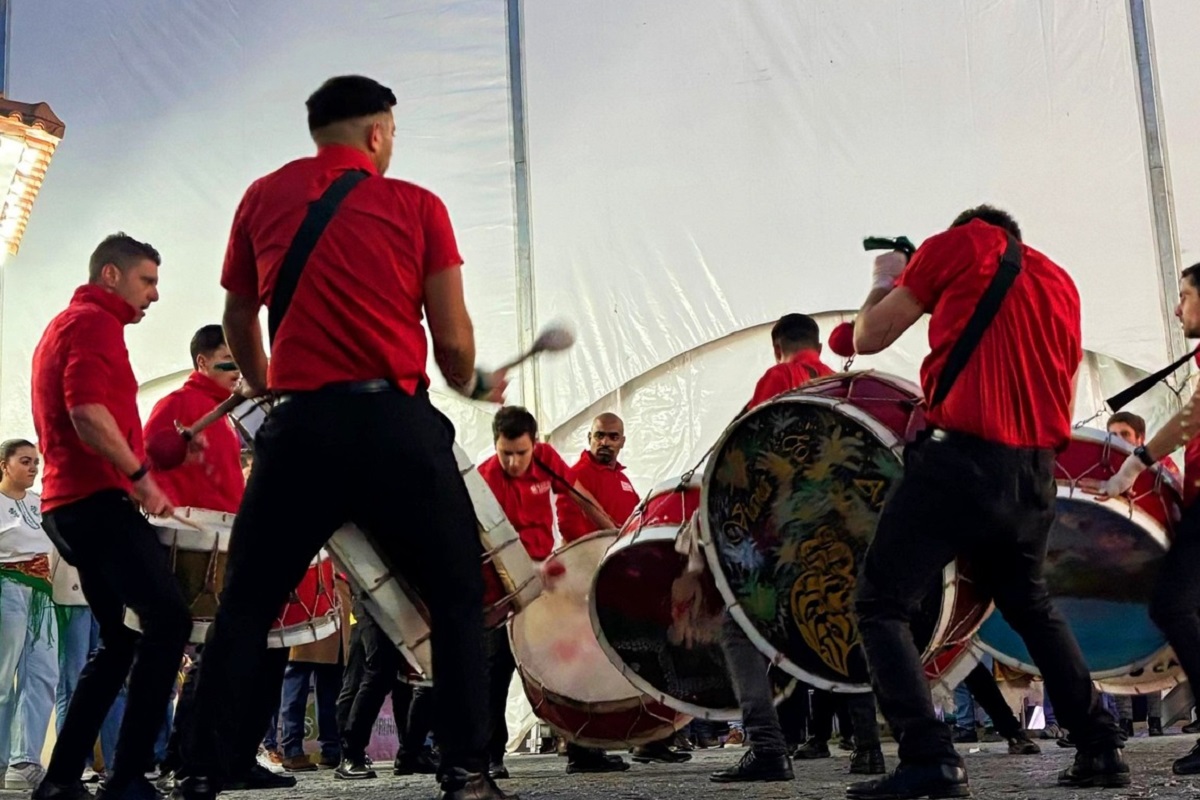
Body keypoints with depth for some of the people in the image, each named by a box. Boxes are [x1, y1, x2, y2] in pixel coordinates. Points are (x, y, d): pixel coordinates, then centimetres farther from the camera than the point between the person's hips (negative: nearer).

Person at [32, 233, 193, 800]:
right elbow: (88, 414, -20)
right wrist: (142, 477, -15)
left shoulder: (62, 326, 27)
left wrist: (131, 481, 21)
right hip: (97, 500, -11)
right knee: (168, 621, -18)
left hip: (68, 503, 11)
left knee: (120, 639, 13)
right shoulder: (94, 322, -6)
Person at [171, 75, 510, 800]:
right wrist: (474, 385, 23)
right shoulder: (417, 205, 4)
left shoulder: (264, 197, 12)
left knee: (246, 607, 12)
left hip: (300, 426, 2)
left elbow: (239, 319, 21)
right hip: (395, 422, -2)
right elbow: (453, 340, 1)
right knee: (459, 599, 11)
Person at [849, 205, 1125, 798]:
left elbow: (868, 338, 7)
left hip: (960, 461, -7)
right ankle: (1100, 749, 25)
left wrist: (886, 279, 23)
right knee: (1031, 607, 25)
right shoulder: (1061, 282, 21)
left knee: (881, 605, -2)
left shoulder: (959, 242, 4)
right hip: (1034, 476, 7)